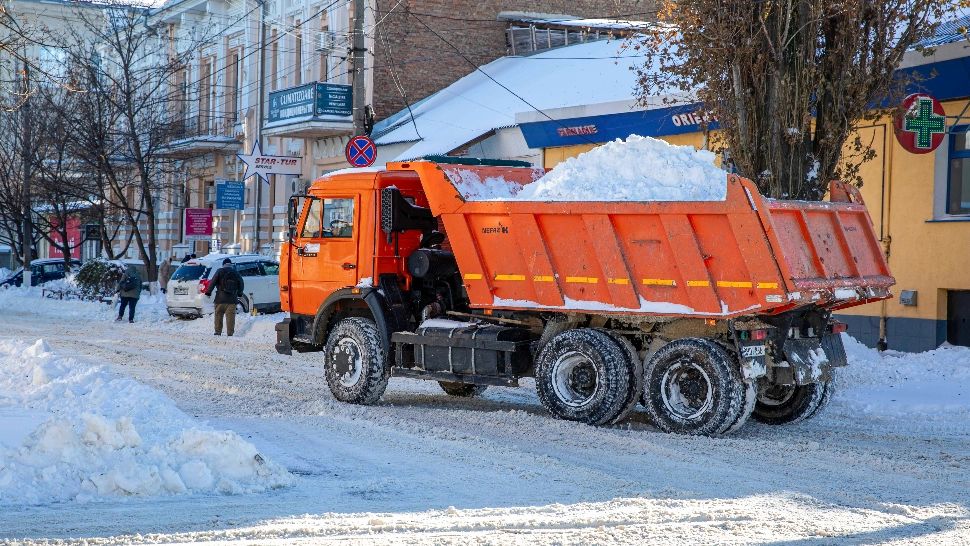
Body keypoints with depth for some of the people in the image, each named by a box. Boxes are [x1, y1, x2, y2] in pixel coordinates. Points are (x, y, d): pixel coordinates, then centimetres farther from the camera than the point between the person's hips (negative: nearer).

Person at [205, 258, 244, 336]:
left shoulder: (220, 271, 0)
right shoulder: (236, 273, 10)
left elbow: (213, 282, -6)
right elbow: (241, 284, 14)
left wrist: (208, 292, 2)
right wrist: (239, 293, 30)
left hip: (221, 298, -2)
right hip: (232, 299, 2)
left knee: (218, 315, 9)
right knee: (230, 317, 1)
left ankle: (218, 332, 10)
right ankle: (230, 333, -3)